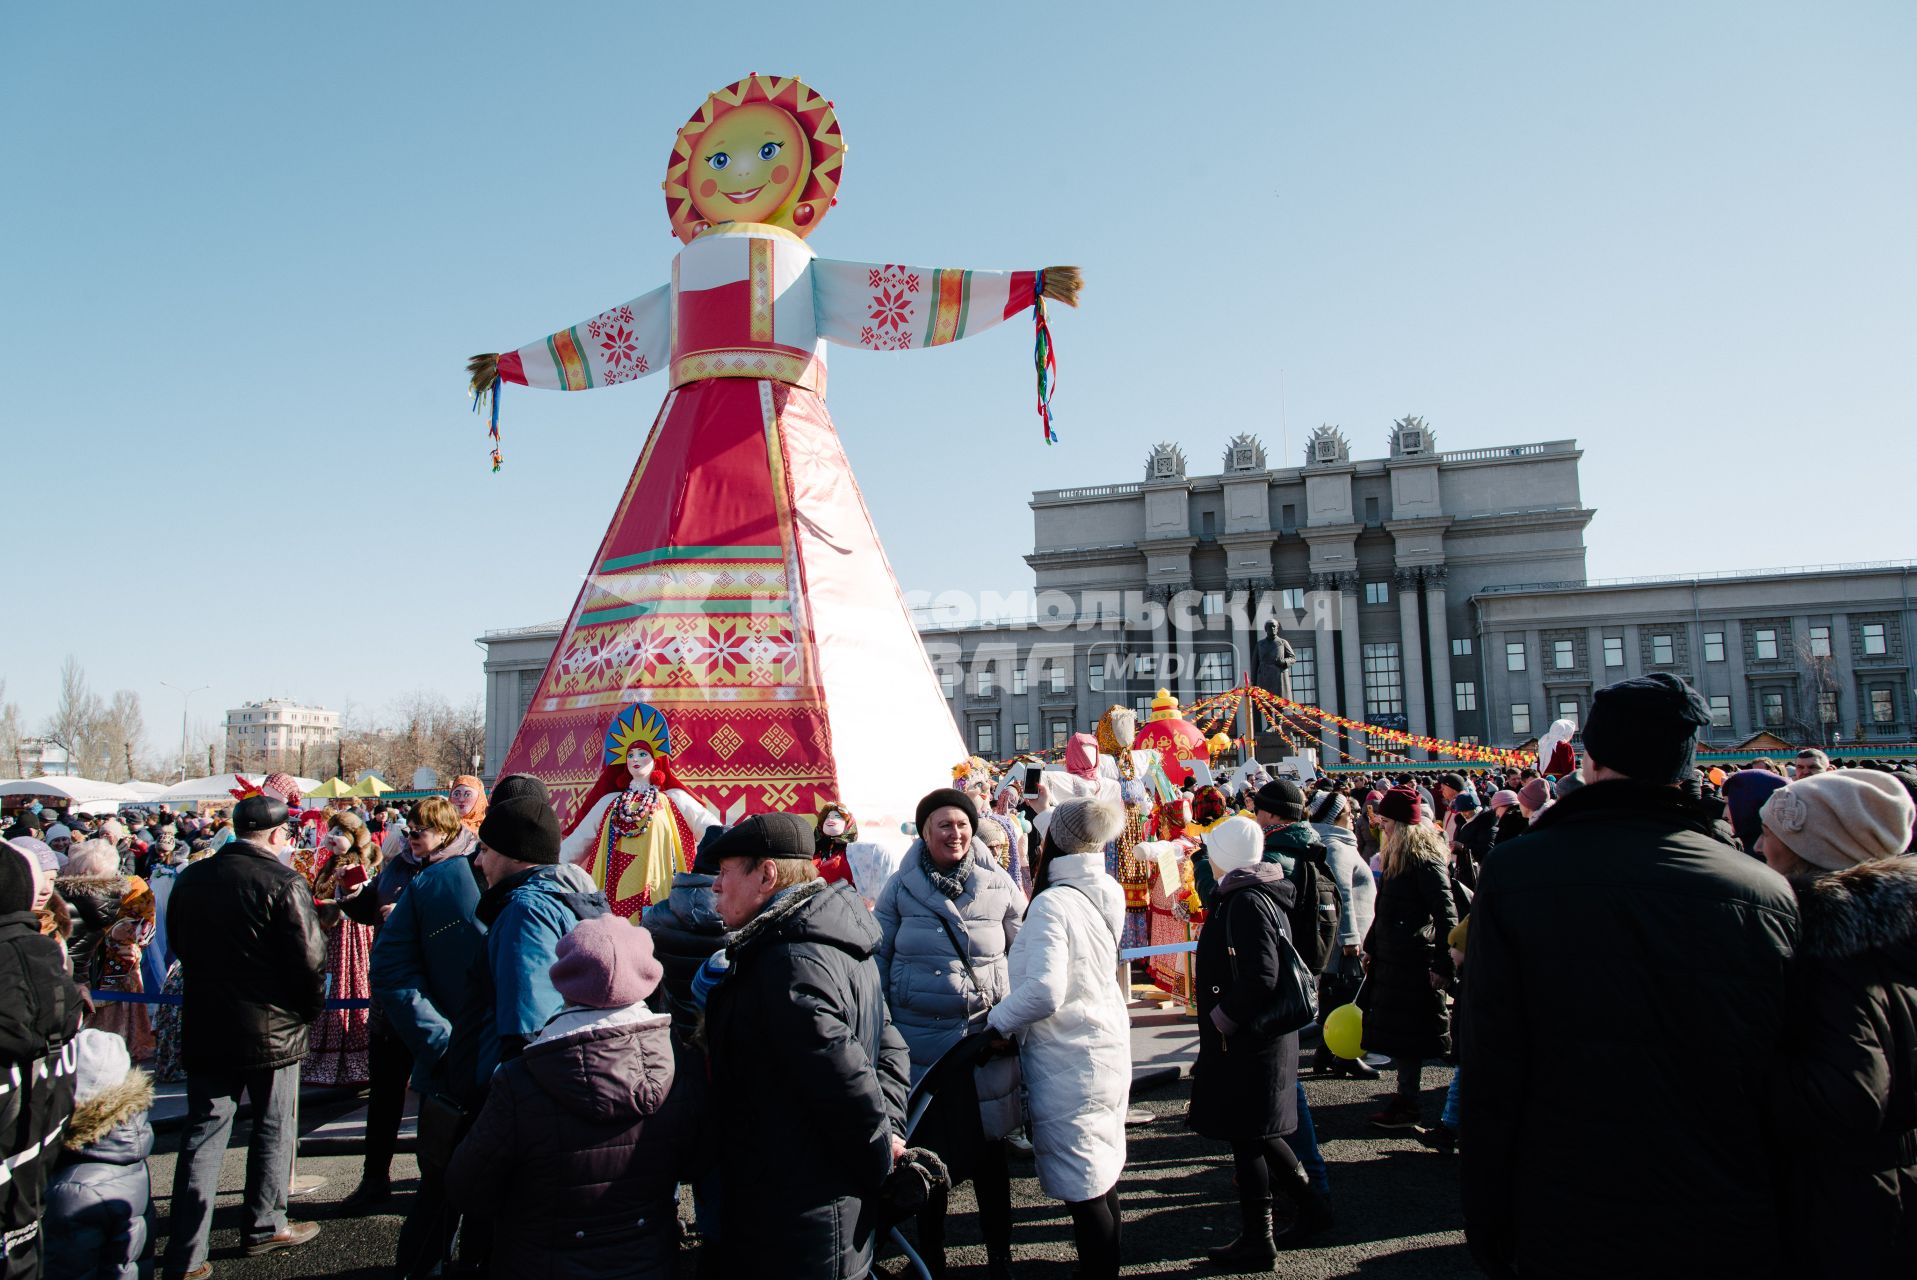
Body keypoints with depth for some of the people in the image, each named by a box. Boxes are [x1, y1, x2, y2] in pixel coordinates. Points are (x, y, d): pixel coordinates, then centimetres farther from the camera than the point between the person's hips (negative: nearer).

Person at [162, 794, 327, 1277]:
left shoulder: (191, 878, 2)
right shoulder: (283, 882, -18)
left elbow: (177, 944, 15)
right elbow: (309, 959, -18)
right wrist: (311, 1008, 0)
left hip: (204, 1028, 5)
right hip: (271, 1029, -5)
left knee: (203, 1136, 9)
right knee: (273, 1130, 13)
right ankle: (264, 1227, 26)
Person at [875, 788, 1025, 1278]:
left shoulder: (998, 885, 0)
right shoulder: (901, 887, 1)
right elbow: (876, 956, 6)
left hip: (985, 1035, 0)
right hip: (919, 1037, 1)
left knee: (987, 1148, 7)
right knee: (926, 1147, 12)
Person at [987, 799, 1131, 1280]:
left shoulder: (1053, 903, -21)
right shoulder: (1104, 896, 3)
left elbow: (1043, 992, -30)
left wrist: (997, 1021, -15)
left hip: (1069, 1065, -9)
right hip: (1106, 1050, 9)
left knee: (1082, 1189, 3)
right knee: (1101, 1175, 21)